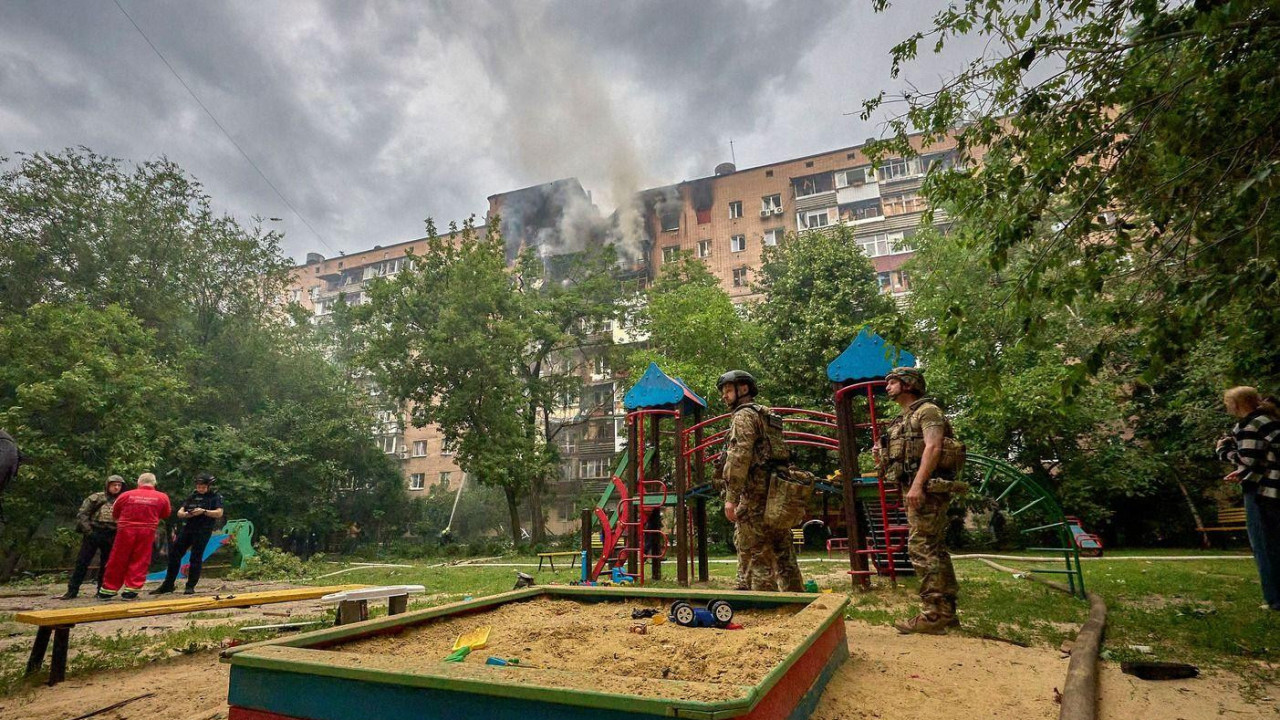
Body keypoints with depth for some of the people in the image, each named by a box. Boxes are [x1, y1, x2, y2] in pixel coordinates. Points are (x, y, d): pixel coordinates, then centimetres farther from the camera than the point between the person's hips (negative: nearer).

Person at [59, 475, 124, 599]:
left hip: (111, 537, 2)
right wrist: (88, 531, -10)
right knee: (82, 562, 0)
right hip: (93, 534, -2)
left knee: (106, 565, 7)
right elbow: (82, 514, -1)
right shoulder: (96, 498, 2)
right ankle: (72, 591, 9)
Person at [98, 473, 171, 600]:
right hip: (147, 532, 0)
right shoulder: (162, 497, -3)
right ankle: (131, 590, 5)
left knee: (117, 561, 11)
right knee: (139, 561, 8)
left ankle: (108, 590, 20)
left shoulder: (126, 495, -3)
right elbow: (165, 515, 10)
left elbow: (114, 514, 10)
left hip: (125, 530, 0)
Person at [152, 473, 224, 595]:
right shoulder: (192, 496, 15)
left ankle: (190, 586, 4)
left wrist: (204, 511, -22)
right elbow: (179, 513, 12)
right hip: (187, 528, 6)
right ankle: (168, 585, 16)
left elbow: (219, 513, -10)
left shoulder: (215, 496, 0)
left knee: (196, 557, -5)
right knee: (174, 554, 5)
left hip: (203, 530, -6)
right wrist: (186, 514, -10)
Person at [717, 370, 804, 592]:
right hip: (778, 495, 9)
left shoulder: (744, 415, -5)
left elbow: (739, 457, -17)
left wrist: (731, 496, -18)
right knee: (784, 557, 13)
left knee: (755, 557, -6)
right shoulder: (768, 416, 23)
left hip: (755, 496, -9)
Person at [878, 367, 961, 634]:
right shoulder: (901, 420, 23)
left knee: (922, 548, -11)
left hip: (926, 489, -10)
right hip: (914, 489, 10)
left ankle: (933, 615, -7)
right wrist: (883, 456, 7)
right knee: (936, 550, 12)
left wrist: (917, 484, -27)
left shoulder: (927, 410, -5)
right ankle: (946, 611, 18)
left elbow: (933, 448, -19)